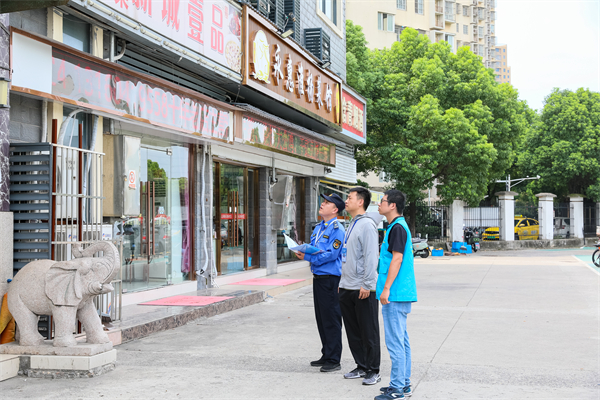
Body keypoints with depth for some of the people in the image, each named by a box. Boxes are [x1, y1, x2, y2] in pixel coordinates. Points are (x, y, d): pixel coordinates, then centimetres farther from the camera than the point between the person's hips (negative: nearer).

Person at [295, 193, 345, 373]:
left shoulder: (337, 229, -13)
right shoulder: (319, 227, 16)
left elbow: (331, 254, -20)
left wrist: (308, 257, -17)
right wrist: (303, 252, 1)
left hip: (330, 279, -9)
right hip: (318, 277, 9)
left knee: (331, 320, -4)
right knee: (321, 319, 14)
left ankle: (333, 360, 3)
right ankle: (326, 356, 25)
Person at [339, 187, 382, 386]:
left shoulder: (367, 224, -11)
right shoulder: (352, 225, 17)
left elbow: (371, 257, -18)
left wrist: (367, 285, -21)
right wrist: (342, 282, 19)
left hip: (363, 289, -9)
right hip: (347, 288, 9)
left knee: (369, 332, 0)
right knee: (353, 332, 14)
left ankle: (373, 371, 9)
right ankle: (361, 367, 24)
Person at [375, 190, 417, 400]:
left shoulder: (397, 228, -14)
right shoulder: (398, 226, 17)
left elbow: (397, 259, -20)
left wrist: (386, 288, -21)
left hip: (395, 294, -10)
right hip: (401, 294, 10)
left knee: (395, 341, -6)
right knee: (401, 340, 14)